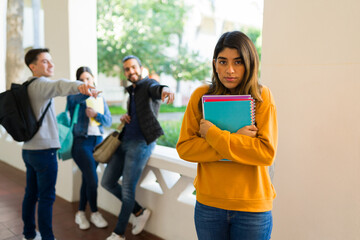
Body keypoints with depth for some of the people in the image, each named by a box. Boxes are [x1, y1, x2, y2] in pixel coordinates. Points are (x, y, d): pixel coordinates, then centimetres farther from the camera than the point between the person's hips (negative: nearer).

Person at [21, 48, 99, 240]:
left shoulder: (28, 86, 16)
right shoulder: (40, 84, -14)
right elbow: (59, 86, -37)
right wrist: (78, 86, -56)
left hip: (29, 150, 10)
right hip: (44, 150, -10)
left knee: (31, 193, 17)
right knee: (46, 197, -3)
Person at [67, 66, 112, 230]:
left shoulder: (100, 99, 13)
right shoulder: (74, 97, -1)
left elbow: (108, 121, 7)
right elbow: (74, 98, -27)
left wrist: (96, 114, -12)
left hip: (98, 141, 5)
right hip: (81, 141, -5)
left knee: (87, 179, 10)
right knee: (92, 179, -8)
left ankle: (81, 213, 24)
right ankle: (94, 213, 11)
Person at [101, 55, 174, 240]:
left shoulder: (148, 84, -5)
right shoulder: (132, 91, 19)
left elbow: (155, 89, -31)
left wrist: (164, 89, -56)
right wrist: (124, 118, 6)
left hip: (140, 143, -9)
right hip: (125, 141, 9)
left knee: (127, 190, -4)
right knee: (107, 182, 10)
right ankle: (139, 212, 23)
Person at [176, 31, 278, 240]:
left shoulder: (262, 97, -6)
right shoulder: (201, 95, -1)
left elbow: (267, 153, -15)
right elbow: (184, 147, -5)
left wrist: (212, 133, -17)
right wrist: (235, 142, -16)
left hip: (252, 207, -1)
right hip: (208, 203, 2)